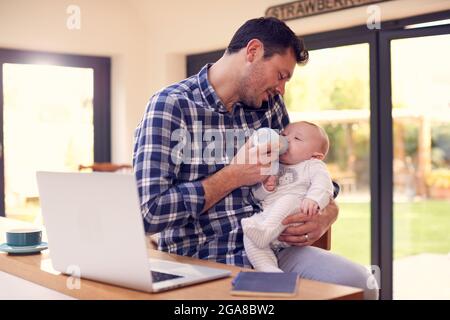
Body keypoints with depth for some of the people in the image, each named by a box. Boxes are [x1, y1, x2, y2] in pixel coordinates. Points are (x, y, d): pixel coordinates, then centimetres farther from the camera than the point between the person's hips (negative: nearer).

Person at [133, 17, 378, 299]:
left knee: (356, 280, -17)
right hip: (202, 260, -6)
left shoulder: (270, 104, 8)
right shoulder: (170, 105, -9)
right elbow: (149, 212, -16)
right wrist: (233, 176, -14)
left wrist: (328, 212, -4)